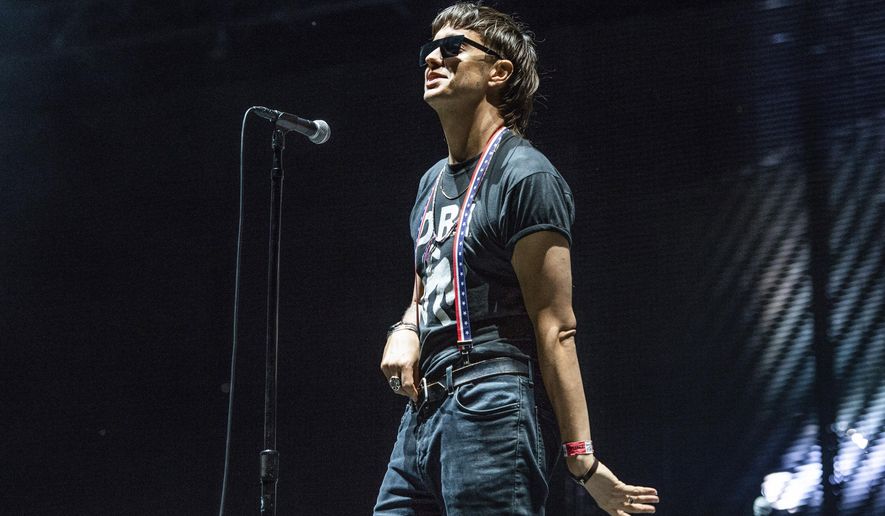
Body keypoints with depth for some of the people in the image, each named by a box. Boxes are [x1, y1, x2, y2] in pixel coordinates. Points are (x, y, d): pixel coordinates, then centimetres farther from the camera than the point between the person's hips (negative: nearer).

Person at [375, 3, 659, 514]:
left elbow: (555, 328, -14)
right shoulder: (433, 182, 20)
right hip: (424, 414, 9)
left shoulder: (525, 175, -8)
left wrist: (580, 457, -18)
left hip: (492, 416, -8)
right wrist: (404, 333, 5)